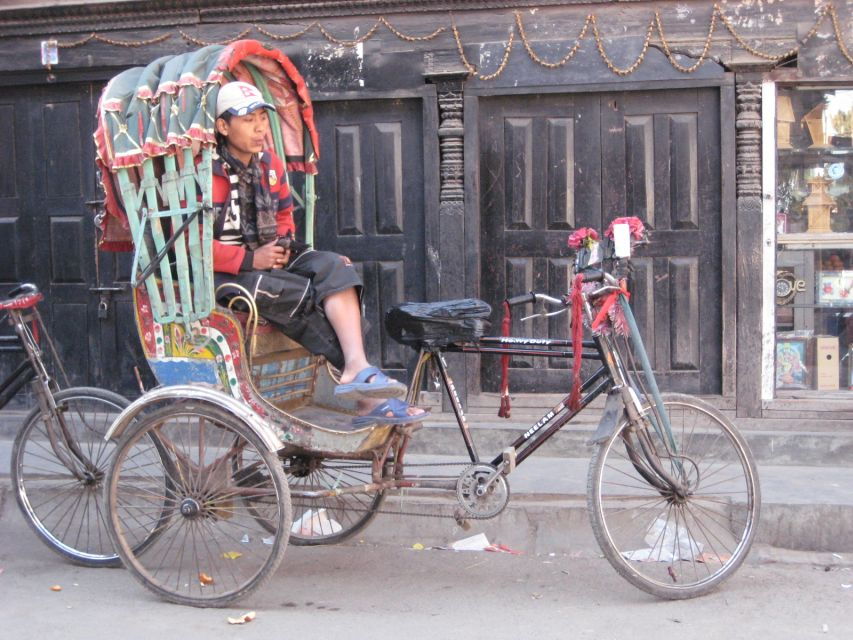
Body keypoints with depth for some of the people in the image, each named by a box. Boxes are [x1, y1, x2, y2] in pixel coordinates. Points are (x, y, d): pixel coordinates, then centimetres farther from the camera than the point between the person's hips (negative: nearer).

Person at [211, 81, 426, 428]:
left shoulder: (270, 164, 9)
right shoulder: (209, 174, -14)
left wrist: (283, 243, 2)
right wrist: (249, 258, -21)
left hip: (268, 263, 7)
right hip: (223, 276, -6)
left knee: (332, 267, -21)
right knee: (306, 296, -30)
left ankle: (357, 370, -37)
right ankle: (360, 377, -24)